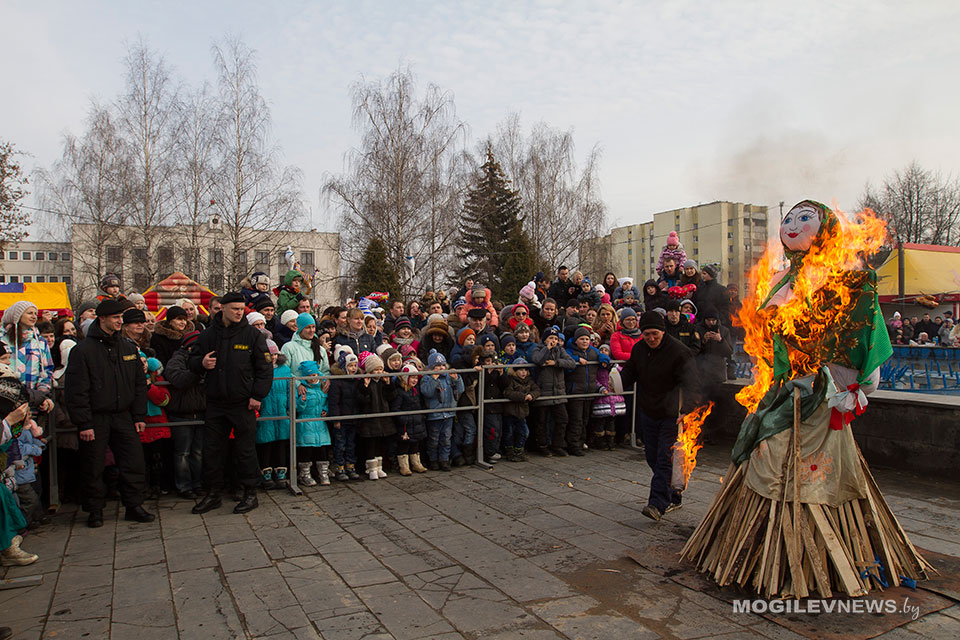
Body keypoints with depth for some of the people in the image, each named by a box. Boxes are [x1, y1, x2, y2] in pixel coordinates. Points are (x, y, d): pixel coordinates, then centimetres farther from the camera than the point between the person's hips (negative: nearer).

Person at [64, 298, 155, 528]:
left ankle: (134, 506, 13)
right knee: (93, 468, 5)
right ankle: (95, 510, 21)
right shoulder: (83, 350, -7)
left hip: (123, 417, 4)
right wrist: (83, 423, -13)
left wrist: (140, 416, 6)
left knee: (134, 463, 1)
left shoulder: (128, 348, 8)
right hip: (95, 419, -4)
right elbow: (75, 391, -9)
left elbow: (139, 384, 12)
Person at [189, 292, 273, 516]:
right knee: (212, 449, 10)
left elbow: (265, 368, -2)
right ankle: (213, 494, 24)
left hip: (243, 404, -3)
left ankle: (250, 494, 15)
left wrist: (257, 395, -9)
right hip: (215, 403, 4)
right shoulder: (208, 334, 6)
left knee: (245, 449, 3)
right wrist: (201, 363, -8)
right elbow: (193, 359, 16)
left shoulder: (252, 334, -2)